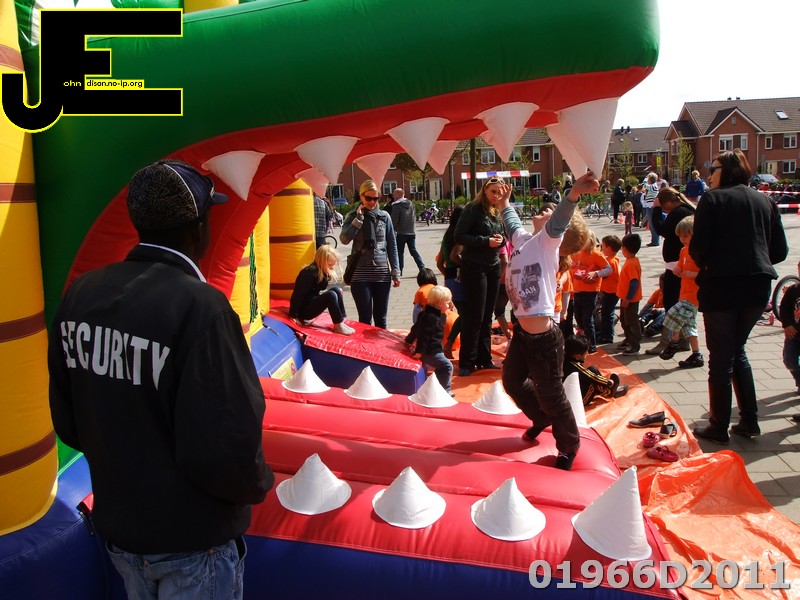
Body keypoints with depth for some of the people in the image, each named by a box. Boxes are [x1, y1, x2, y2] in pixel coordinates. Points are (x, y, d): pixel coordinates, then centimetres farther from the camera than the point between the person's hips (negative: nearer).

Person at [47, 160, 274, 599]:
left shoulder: (81, 293, -8)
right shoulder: (199, 306, -28)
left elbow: (66, 420, 2)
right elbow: (226, 449, -28)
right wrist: (258, 484, -7)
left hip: (115, 523, 6)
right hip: (191, 540, -5)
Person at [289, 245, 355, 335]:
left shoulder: (323, 273, 3)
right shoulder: (310, 273, -23)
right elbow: (298, 294, -24)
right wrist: (293, 316, -24)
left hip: (313, 303, 9)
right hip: (303, 310, -9)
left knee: (336, 289, -5)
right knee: (331, 295, -25)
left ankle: (341, 322, -9)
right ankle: (338, 327, -18)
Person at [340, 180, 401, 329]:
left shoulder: (384, 216, 5)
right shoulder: (353, 216, 2)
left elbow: (392, 245, 7)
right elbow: (344, 239, -14)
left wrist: (395, 272, 3)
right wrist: (359, 218, -14)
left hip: (382, 273, 2)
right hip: (360, 274, -2)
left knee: (381, 318, 10)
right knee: (365, 318, 1)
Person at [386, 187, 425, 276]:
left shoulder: (396, 205, -10)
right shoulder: (411, 204, 11)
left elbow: (394, 220, -13)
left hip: (401, 232, -5)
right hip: (412, 232, 5)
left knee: (400, 252, 5)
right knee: (413, 251, 9)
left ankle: (399, 271, 6)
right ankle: (422, 267, -3)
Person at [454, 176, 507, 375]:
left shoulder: (499, 212, 11)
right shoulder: (473, 209, -9)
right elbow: (460, 236, -14)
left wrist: (501, 240, -5)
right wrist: (486, 241, -21)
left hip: (494, 267, 7)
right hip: (474, 267, -7)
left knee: (487, 316, 12)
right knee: (474, 315, -6)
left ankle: (484, 359, 22)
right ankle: (466, 362, 4)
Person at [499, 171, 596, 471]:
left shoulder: (547, 241, -9)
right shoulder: (524, 239, 12)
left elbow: (559, 220, -30)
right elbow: (513, 224, 35)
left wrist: (574, 193, -49)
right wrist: (505, 204, 51)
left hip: (544, 339, -8)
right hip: (522, 333, 9)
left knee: (551, 395, 6)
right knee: (512, 381, 24)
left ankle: (568, 445, 29)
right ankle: (542, 418, 50)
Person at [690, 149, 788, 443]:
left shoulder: (712, 199, -4)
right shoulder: (765, 201, 11)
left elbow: (698, 248, -11)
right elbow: (780, 250, 9)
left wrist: (705, 263, 10)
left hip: (721, 286, -5)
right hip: (758, 287, 5)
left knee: (721, 357, 4)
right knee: (737, 350, 21)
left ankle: (719, 426, 12)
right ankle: (749, 420, 22)